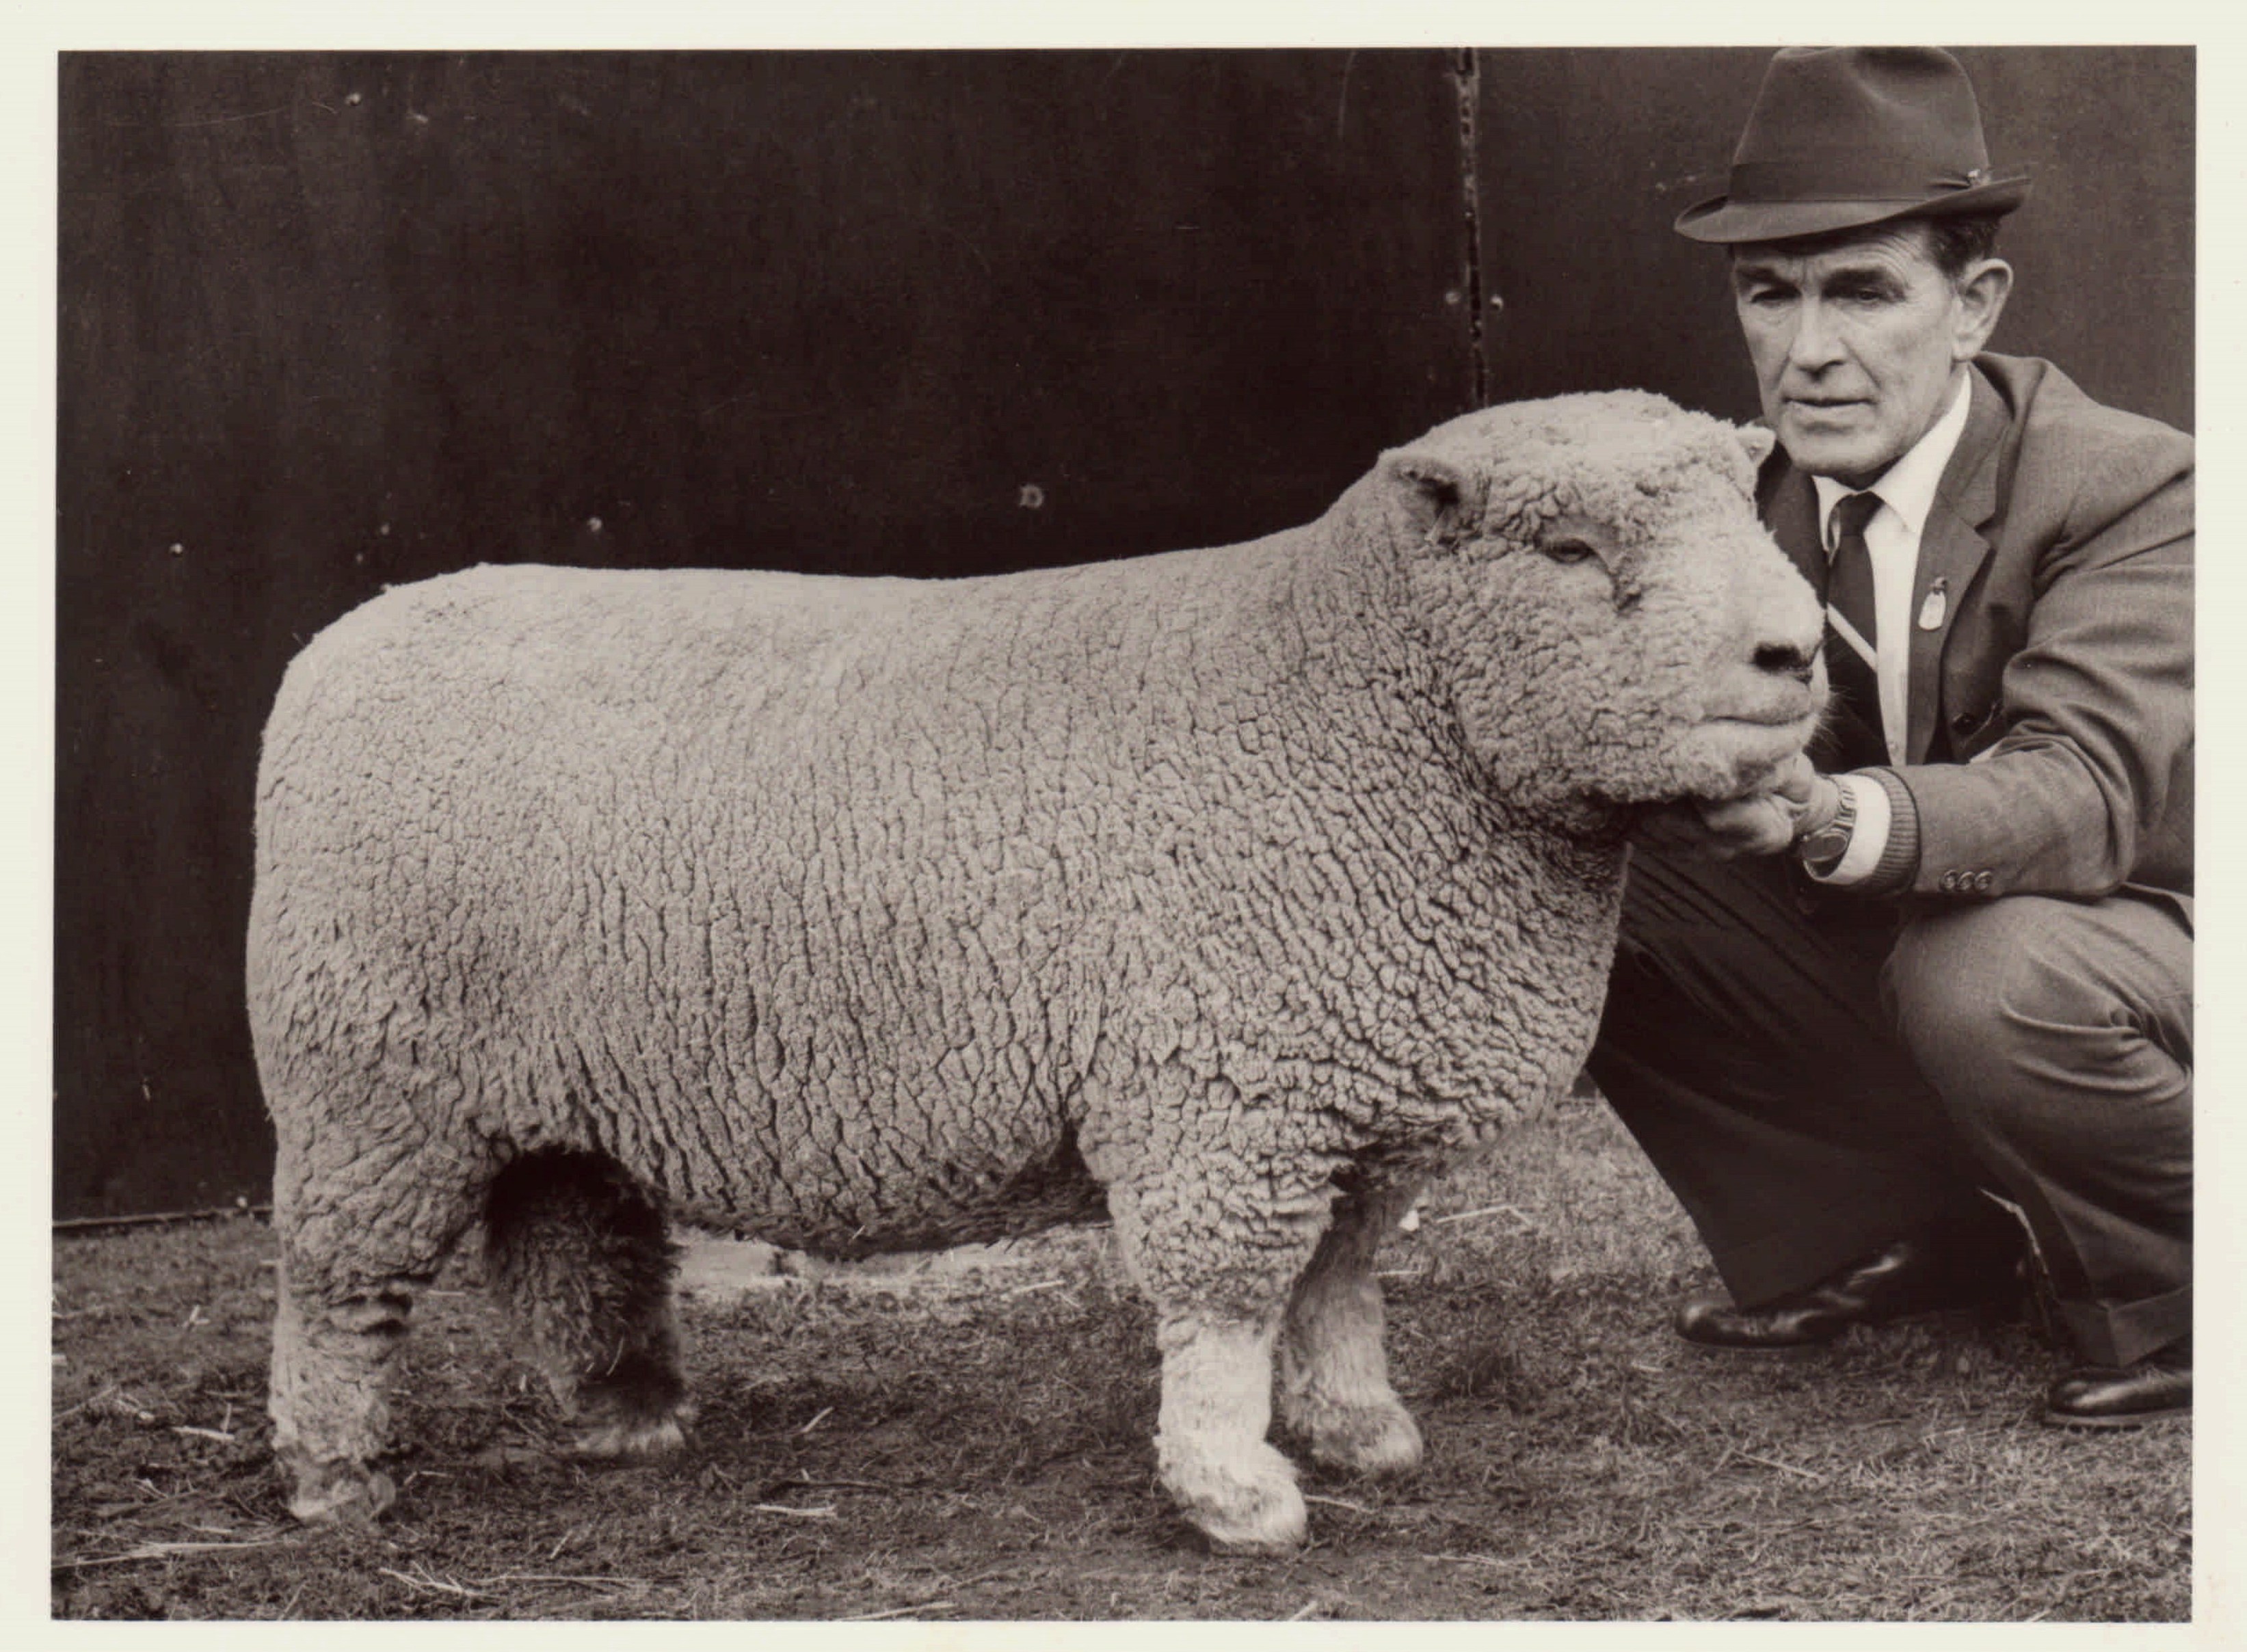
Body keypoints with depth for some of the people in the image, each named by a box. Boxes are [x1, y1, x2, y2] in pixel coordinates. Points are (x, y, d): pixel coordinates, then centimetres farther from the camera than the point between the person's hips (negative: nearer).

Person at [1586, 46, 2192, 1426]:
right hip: (1881, 952, 6)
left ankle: (2174, 1289, -7)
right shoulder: (1751, 499, -2)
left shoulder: (2135, 488, -21)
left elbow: (2084, 794, -35)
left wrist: (1839, 817, -54)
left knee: (1981, 970, -38)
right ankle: (1904, 1234, 6)